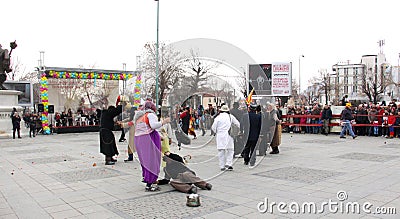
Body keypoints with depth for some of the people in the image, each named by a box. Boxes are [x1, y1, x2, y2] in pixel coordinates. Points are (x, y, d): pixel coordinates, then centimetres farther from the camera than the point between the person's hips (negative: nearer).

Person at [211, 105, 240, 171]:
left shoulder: (218, 118, 0)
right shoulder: (231, 117, 4)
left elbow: (213, 127, 0)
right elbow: (238, 124, 9)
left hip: (220, 136, 0)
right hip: (228, 136, 0)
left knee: (221, 151, 5)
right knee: (230, 150, 8)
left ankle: (222, 166, 7)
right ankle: (228, 164, -6)